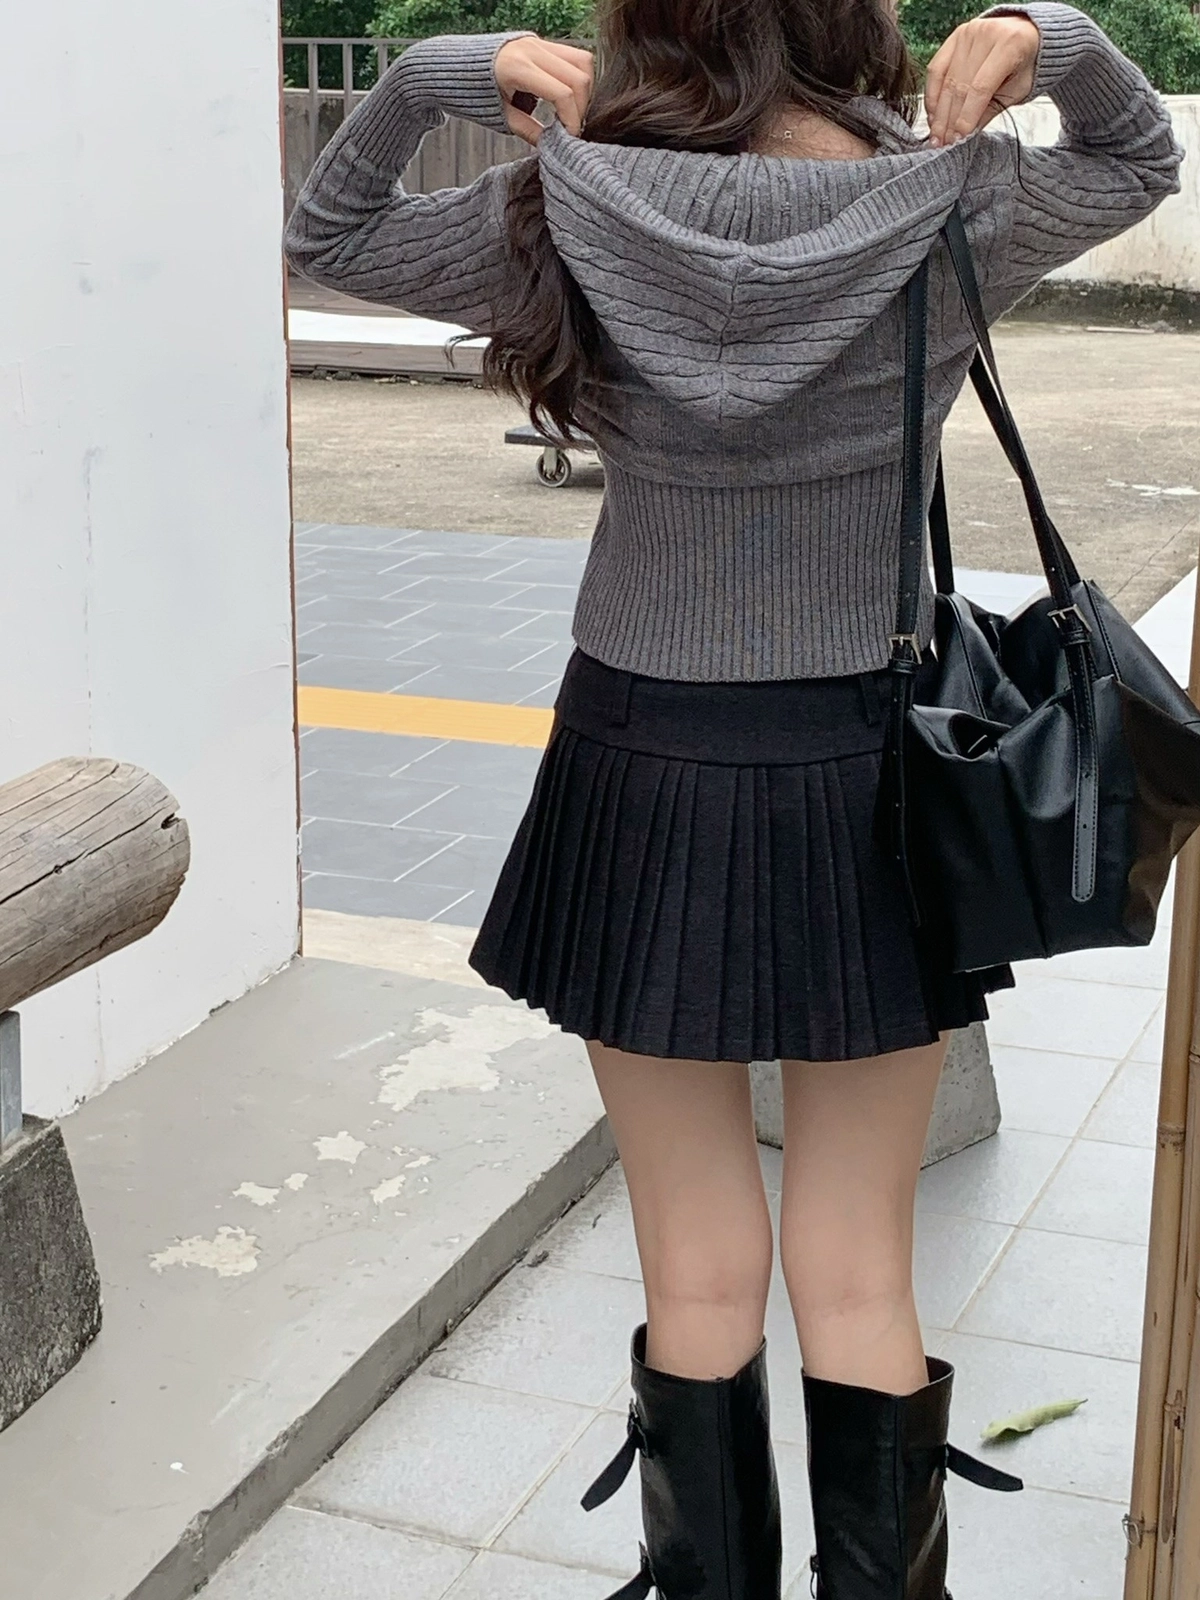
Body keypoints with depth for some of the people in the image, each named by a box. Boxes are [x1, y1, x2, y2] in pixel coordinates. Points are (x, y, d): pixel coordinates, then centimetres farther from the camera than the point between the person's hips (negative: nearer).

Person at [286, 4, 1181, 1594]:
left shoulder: (570, 223, -10)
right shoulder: (955, 214, -8)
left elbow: (326, 231, 8)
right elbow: (1141, 154, 14)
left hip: (650, 778, 0)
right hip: (871, 785, 1)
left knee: (701, 1276, 11)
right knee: (861, 1280, 11)